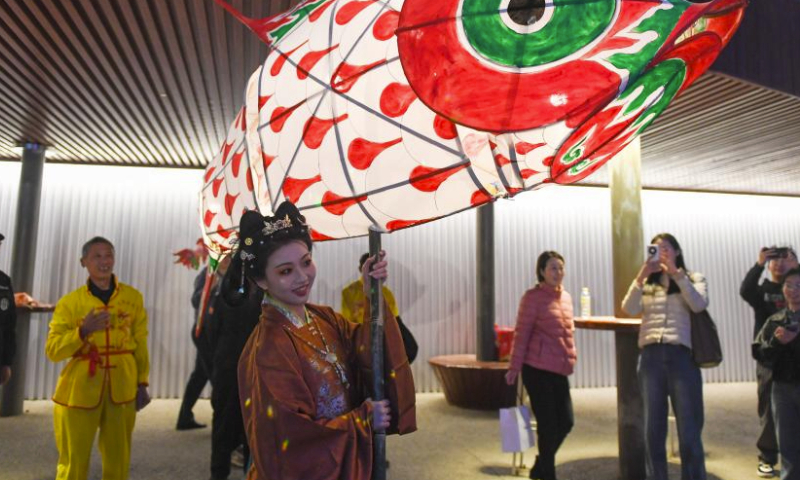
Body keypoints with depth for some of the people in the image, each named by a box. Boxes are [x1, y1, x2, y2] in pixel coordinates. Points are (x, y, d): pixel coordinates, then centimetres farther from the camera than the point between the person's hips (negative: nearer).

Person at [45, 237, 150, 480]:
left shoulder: (133, 297, 4)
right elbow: (53, 350, -3)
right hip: (80, 388, -1)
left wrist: (142, 383, 6)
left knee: (118, 460, 10)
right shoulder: (70, 302, 1)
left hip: (122, 387, 1)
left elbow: (140, 343, 7)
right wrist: (83, 331, -19)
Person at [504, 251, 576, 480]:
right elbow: (521, 334, -10)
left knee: (566, 421, 10)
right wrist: (514, 367, -11)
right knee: (547, 425, 0)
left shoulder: (566, 296, 11)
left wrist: (570, 358, 16)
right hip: (537, 369, -7)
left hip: (559, 370, 7)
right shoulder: (533, 297, -10)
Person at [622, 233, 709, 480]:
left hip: (681, 355, -2)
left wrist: (676, 273, -12)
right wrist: (641, 275, -10)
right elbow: (629, 309, -2)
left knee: (689, 431, 1)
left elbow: (699, 305, -9)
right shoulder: (646, 284, 17)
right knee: (653, 430, 7)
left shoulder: (693, 278, 12)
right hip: (651, 357, 2)